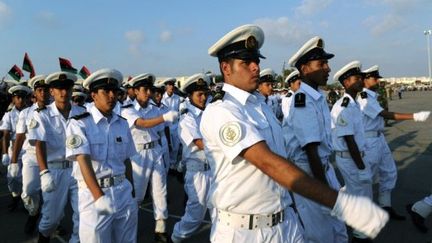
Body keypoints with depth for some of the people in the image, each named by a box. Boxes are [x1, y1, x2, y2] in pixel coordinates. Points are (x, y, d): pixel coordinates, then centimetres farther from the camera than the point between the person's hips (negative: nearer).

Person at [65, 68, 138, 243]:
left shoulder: (122, 124, 6)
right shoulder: (79, 123, -9)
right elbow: (83, 161, -18)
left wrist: (132, 191, 14)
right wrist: (99, 196, -25)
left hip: (123, 191, 5)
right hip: (92, 193, -4)